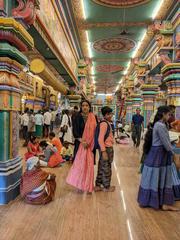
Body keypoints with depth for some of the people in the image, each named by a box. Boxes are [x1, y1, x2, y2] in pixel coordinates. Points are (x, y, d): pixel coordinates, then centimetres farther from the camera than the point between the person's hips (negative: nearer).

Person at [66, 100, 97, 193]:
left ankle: (88, 185, 19)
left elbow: (95, 131, 4)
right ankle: (80, 185, 16)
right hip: (80, 143, -1)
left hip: (90, 144, 1)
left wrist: (90, 142, -7)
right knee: (80, 163, 2)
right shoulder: (78, 117, 0)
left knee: (89, 164, 5)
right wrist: (82, 141, -19)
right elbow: (75, 131, -6)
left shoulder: (93, 117, 4)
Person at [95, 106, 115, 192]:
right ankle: (107, 187, 22)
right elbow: (100, 139, -23)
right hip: (106, 149, -9)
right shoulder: (104, 124, -18)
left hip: (108, 148, 9)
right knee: (106, 169, 6)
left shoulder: (108, 123, 13)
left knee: (102, 168, 15)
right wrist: (104, 151, -25)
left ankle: (98, 186, 26)